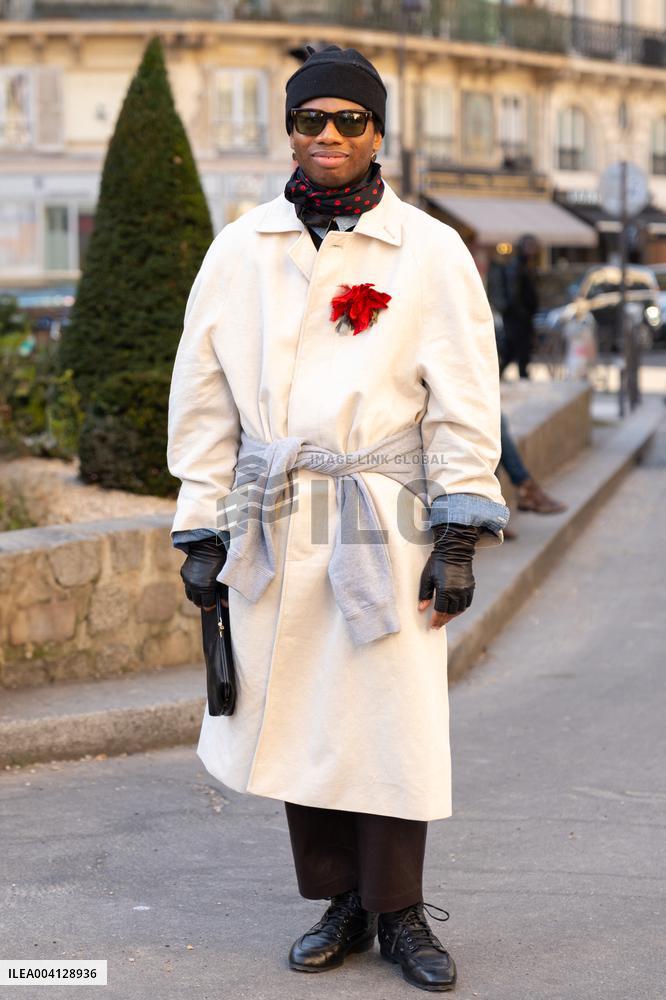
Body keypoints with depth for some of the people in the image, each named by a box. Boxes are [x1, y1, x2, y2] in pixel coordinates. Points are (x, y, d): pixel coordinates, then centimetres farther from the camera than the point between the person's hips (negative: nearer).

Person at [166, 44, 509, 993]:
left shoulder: (431, 251, 2)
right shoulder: (240, 249, 8)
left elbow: (463, 402, 0)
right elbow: (203, 397, 10)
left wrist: (459, 536, -5)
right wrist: (202, 531, 6)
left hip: (386, 524, -2)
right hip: (275, 525, 3)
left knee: (390, 720, -2)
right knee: (296, 720, 7)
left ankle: (399, 912, 16)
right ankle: (339, 904, 23)